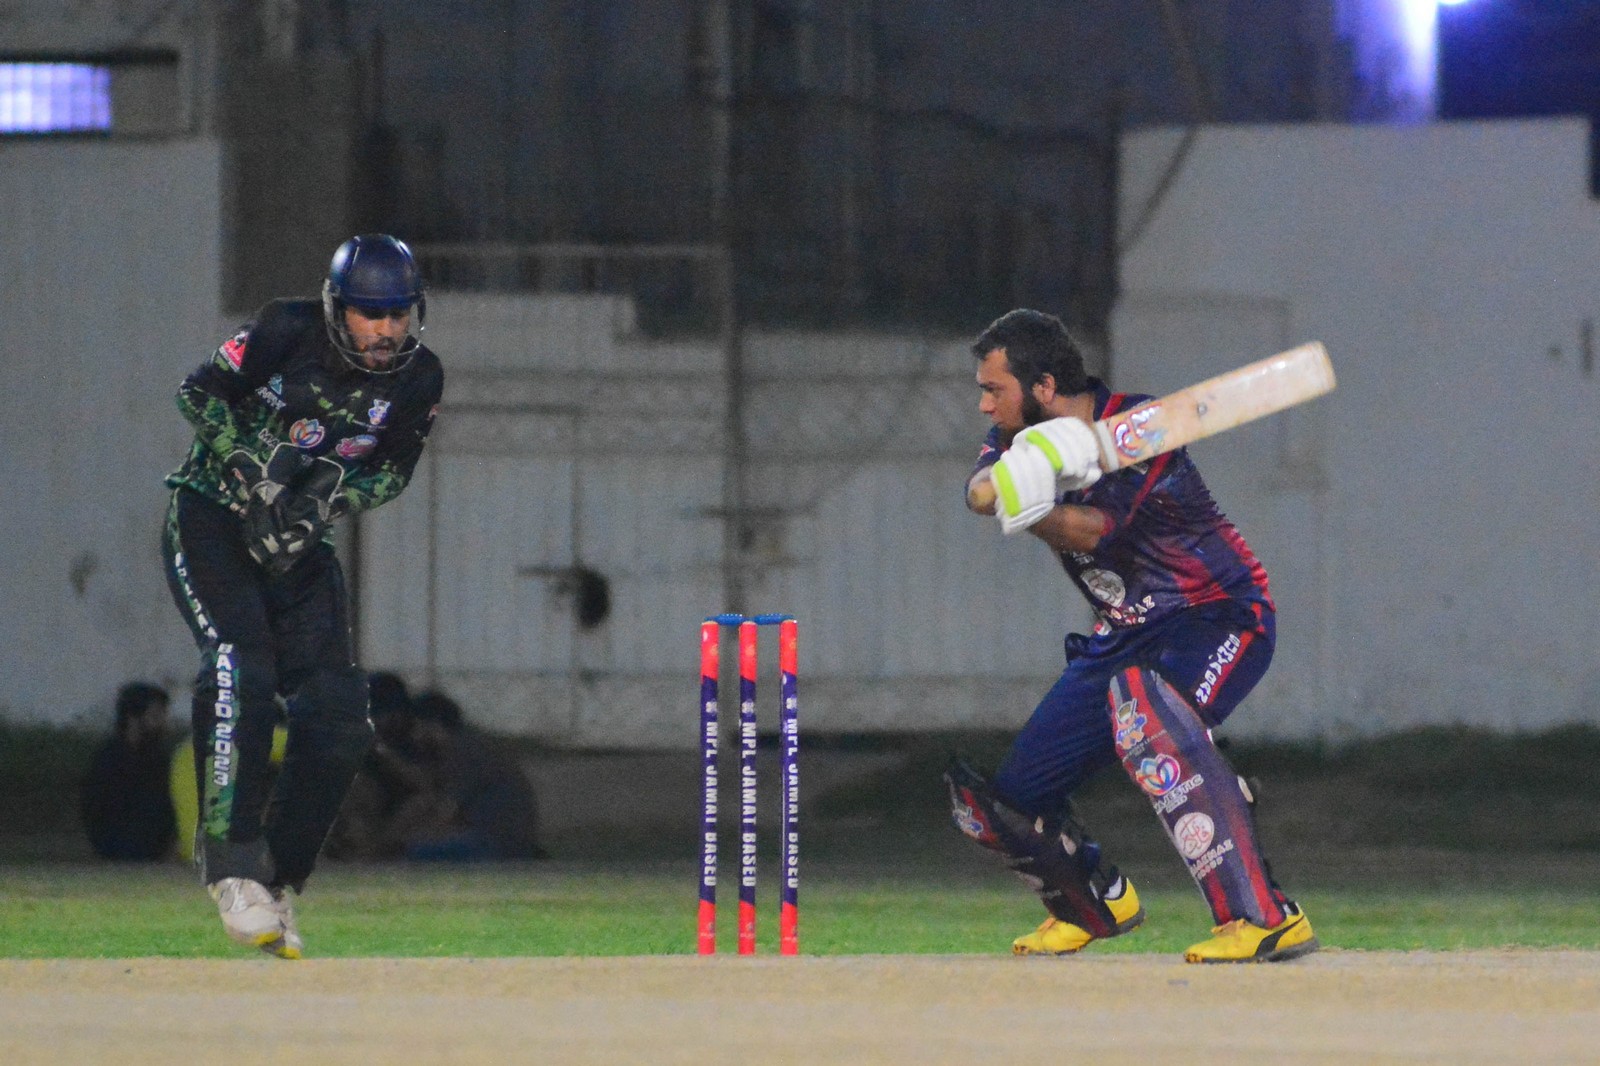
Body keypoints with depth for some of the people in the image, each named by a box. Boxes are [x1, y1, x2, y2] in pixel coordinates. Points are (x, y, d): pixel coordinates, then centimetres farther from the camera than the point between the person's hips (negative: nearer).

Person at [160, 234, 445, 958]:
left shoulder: (418, 379, -5)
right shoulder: (287, 331, -15)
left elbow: (394, 471, 2)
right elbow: (199, 393, -10)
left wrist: (331, 496, -18)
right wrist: (258, 462, -24)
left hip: (299, 543, 5)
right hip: (212, 518, -5)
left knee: (338, 715, -6)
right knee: (242, 671, -26)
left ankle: (275, 880, 5)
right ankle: (232, 866, -27)